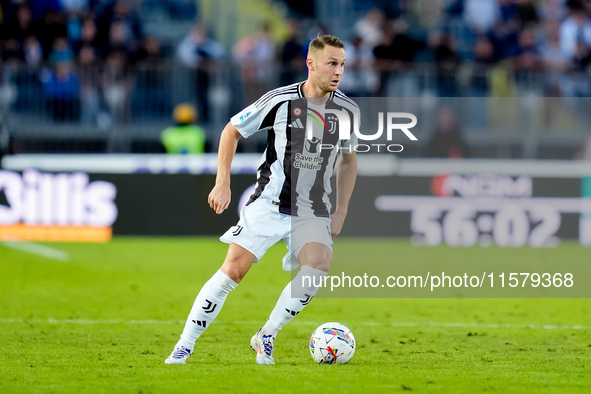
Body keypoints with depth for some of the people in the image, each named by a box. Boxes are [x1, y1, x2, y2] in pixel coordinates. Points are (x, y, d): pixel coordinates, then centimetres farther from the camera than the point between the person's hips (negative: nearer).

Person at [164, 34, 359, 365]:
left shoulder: (348, 110, 1)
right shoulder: (281, 100, -9)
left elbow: (348, 160, 18)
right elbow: (232, 131, 4)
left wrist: (340, 213, 11)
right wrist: (223, 184, -2)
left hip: (313, 211, 2)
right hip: (269, 202, -2)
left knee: (319, 264, -25)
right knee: (233, 270, -11)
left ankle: (266, 337, -8)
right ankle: (185, 346, 2)